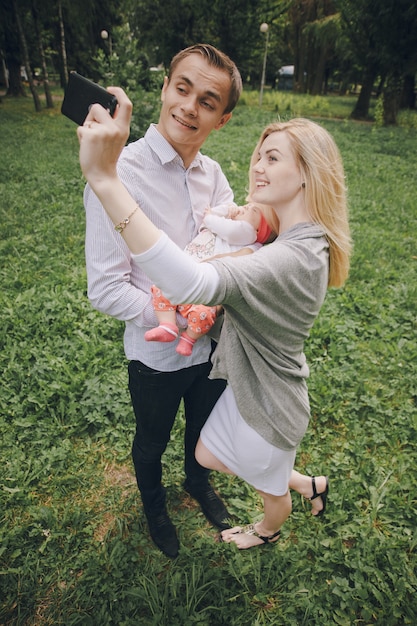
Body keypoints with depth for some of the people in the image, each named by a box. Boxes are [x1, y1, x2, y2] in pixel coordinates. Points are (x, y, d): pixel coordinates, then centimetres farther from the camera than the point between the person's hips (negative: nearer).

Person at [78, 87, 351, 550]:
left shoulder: (295, 256, -37)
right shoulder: (300, 237, -4)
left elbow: (191, 283, -53)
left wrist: (104, 177, -57)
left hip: (268, 403, -9)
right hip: (248, 381, 9)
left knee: (269, 488, 25)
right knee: (207, 457, 29)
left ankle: (267, 531, 63)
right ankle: (308, 484, 48)